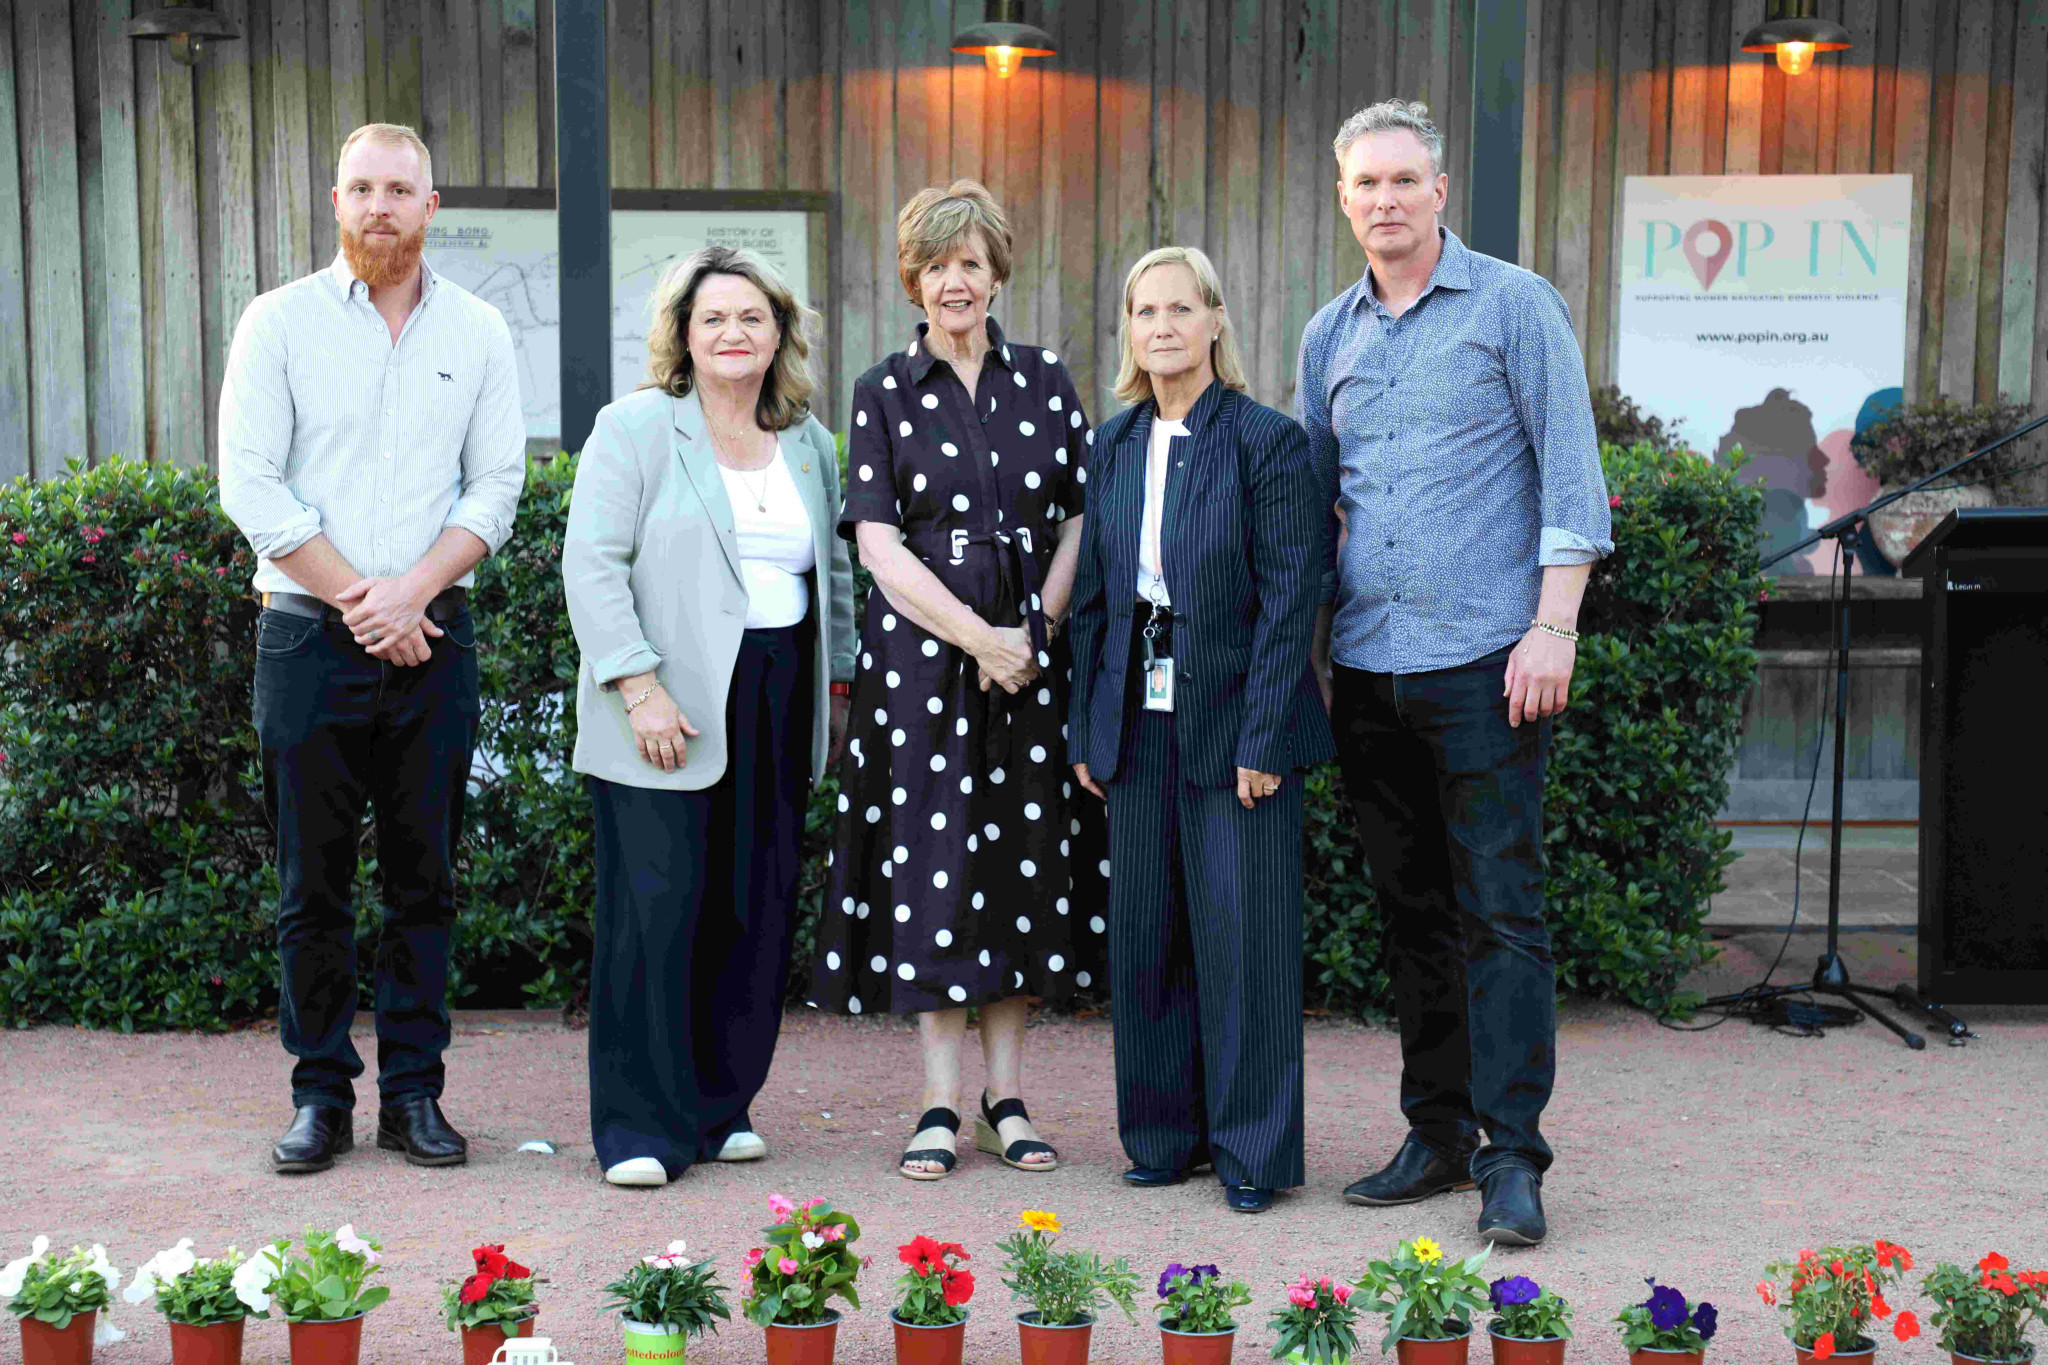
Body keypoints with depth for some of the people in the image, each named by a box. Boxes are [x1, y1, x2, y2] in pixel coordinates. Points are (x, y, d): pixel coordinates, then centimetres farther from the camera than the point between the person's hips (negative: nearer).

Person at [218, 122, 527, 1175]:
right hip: (307, 636, -1)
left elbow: (497, 485, 4)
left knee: (424, 876, 5)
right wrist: (354, 597, -9)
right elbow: (249, 486, -3)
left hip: (433, 638, 2)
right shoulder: (279, 323, 2)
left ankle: (414, 1094, 13)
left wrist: (412, 588, -10)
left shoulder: (477, 333, 8)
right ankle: (321, 1096, 12)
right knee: (312, 880, 2)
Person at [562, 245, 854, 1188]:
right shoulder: (635, 430, -2)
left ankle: (721, 1105, 18)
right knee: (657, 908, -5)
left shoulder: (808, 444, 15)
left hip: (776, 713, 5)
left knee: (759, 910, 5)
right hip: (667, 717, -5)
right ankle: (642, 1125, 3)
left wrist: (838, 683, 16)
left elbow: (833, 571, 23)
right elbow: (591, 566, -8)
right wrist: (639, 686, -15)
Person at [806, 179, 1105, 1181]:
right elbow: (880, 544, -5)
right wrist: (979, 638, -13)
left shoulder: (1045, 383, 9)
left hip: (1033, 659, 2)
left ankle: (1005, 1099, 13)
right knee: (933, 863, -2)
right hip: (922, 657, -2)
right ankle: (939, 1106, 6)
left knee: (1024, 860, 4)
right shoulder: (884, 394, 3)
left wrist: (1037, 629, -7)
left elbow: (1083, 518, 8)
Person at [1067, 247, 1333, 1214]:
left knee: (1243, 933, -1)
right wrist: (1086, 729, 8)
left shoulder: (1268, 442, -6)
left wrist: (1264, 739, -15)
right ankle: (1163, 1133, 22)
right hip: (1140, 724, 5)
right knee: (1145, 934, 9)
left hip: (1235, 722, -5)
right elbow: (1092, 596, 13)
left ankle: (1252, 1148, 10)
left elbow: (1290, 600, -10)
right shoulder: (1114, 446, 10)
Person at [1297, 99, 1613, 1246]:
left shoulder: (1513, 304, 0)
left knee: (1500, 911, -6)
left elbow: (1571, 471, -5)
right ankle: (1438, 1133, 20)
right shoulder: (1330, 336, 14)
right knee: (1412, 912, 11)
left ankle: (1512, 1156, -2)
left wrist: (1554, 626, -13)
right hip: (1367, 668, 6)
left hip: (1483, 658, -5)